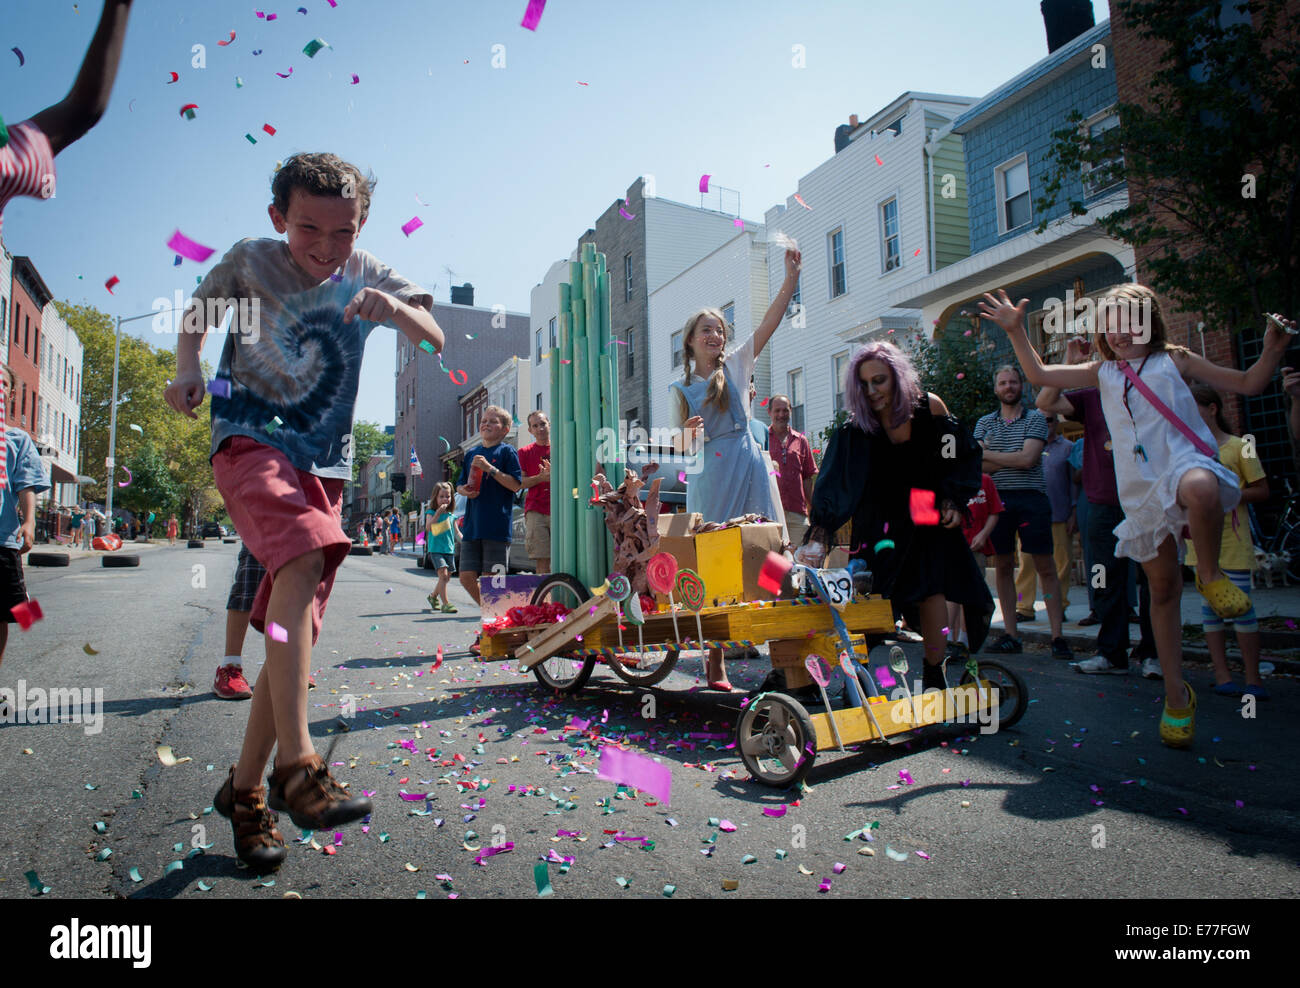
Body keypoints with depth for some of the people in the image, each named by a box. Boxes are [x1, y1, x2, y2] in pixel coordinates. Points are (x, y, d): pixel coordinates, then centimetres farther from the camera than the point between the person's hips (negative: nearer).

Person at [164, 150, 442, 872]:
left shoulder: (367, 276, 8)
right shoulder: (249, 260, 5)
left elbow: (435, 341, -3)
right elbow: (195, 316, 19)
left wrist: (395, 307, -24)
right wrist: (187, 374, 0)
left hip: (326, 462, 3)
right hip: (249, 440, -3)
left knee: (294, 632, 0)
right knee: (303, 555, -34)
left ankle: (244, 788, 17)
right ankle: (296, 766, -34)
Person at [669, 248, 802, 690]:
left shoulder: (736, 365, 12)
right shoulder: (680, 387, 12)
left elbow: (769, 323, 1)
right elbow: (678, 445, 10)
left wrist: (792, 277, -9)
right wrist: (688, 431, -13)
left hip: (749, 466, 1)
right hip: (709, 474, 0)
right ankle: (715, 659, 6)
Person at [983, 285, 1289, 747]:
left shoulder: (1173, 360, 13)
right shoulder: (1103, 373, 20)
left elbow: (1248, 384, 15)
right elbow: (1039, 375, 16)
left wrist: (1272, 349, -2)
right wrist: (1016, 331, 8)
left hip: (1185, 462, -3)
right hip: (1141, 488, 3)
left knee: (1200, 488, -43)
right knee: (1162, 588, 4)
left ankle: (1210, 574, -15)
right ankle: (1176, 692, 15)